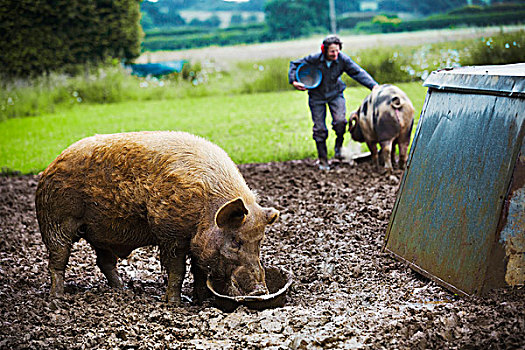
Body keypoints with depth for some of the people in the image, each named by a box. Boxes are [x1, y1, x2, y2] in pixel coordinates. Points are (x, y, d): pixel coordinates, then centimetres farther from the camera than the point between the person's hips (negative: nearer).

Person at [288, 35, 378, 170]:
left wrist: (374, 85, -31)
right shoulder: (314, 59, -21)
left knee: (340, 121, -21)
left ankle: (339, 146, 9)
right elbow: (294, 65, -6)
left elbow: (358, 73, -21)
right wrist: (294, 82, -18)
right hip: (317, 96, 0)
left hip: (335, 94, 0)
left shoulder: (343, 60, -19)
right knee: (319, 128, 0)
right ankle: (323, 160, 15)